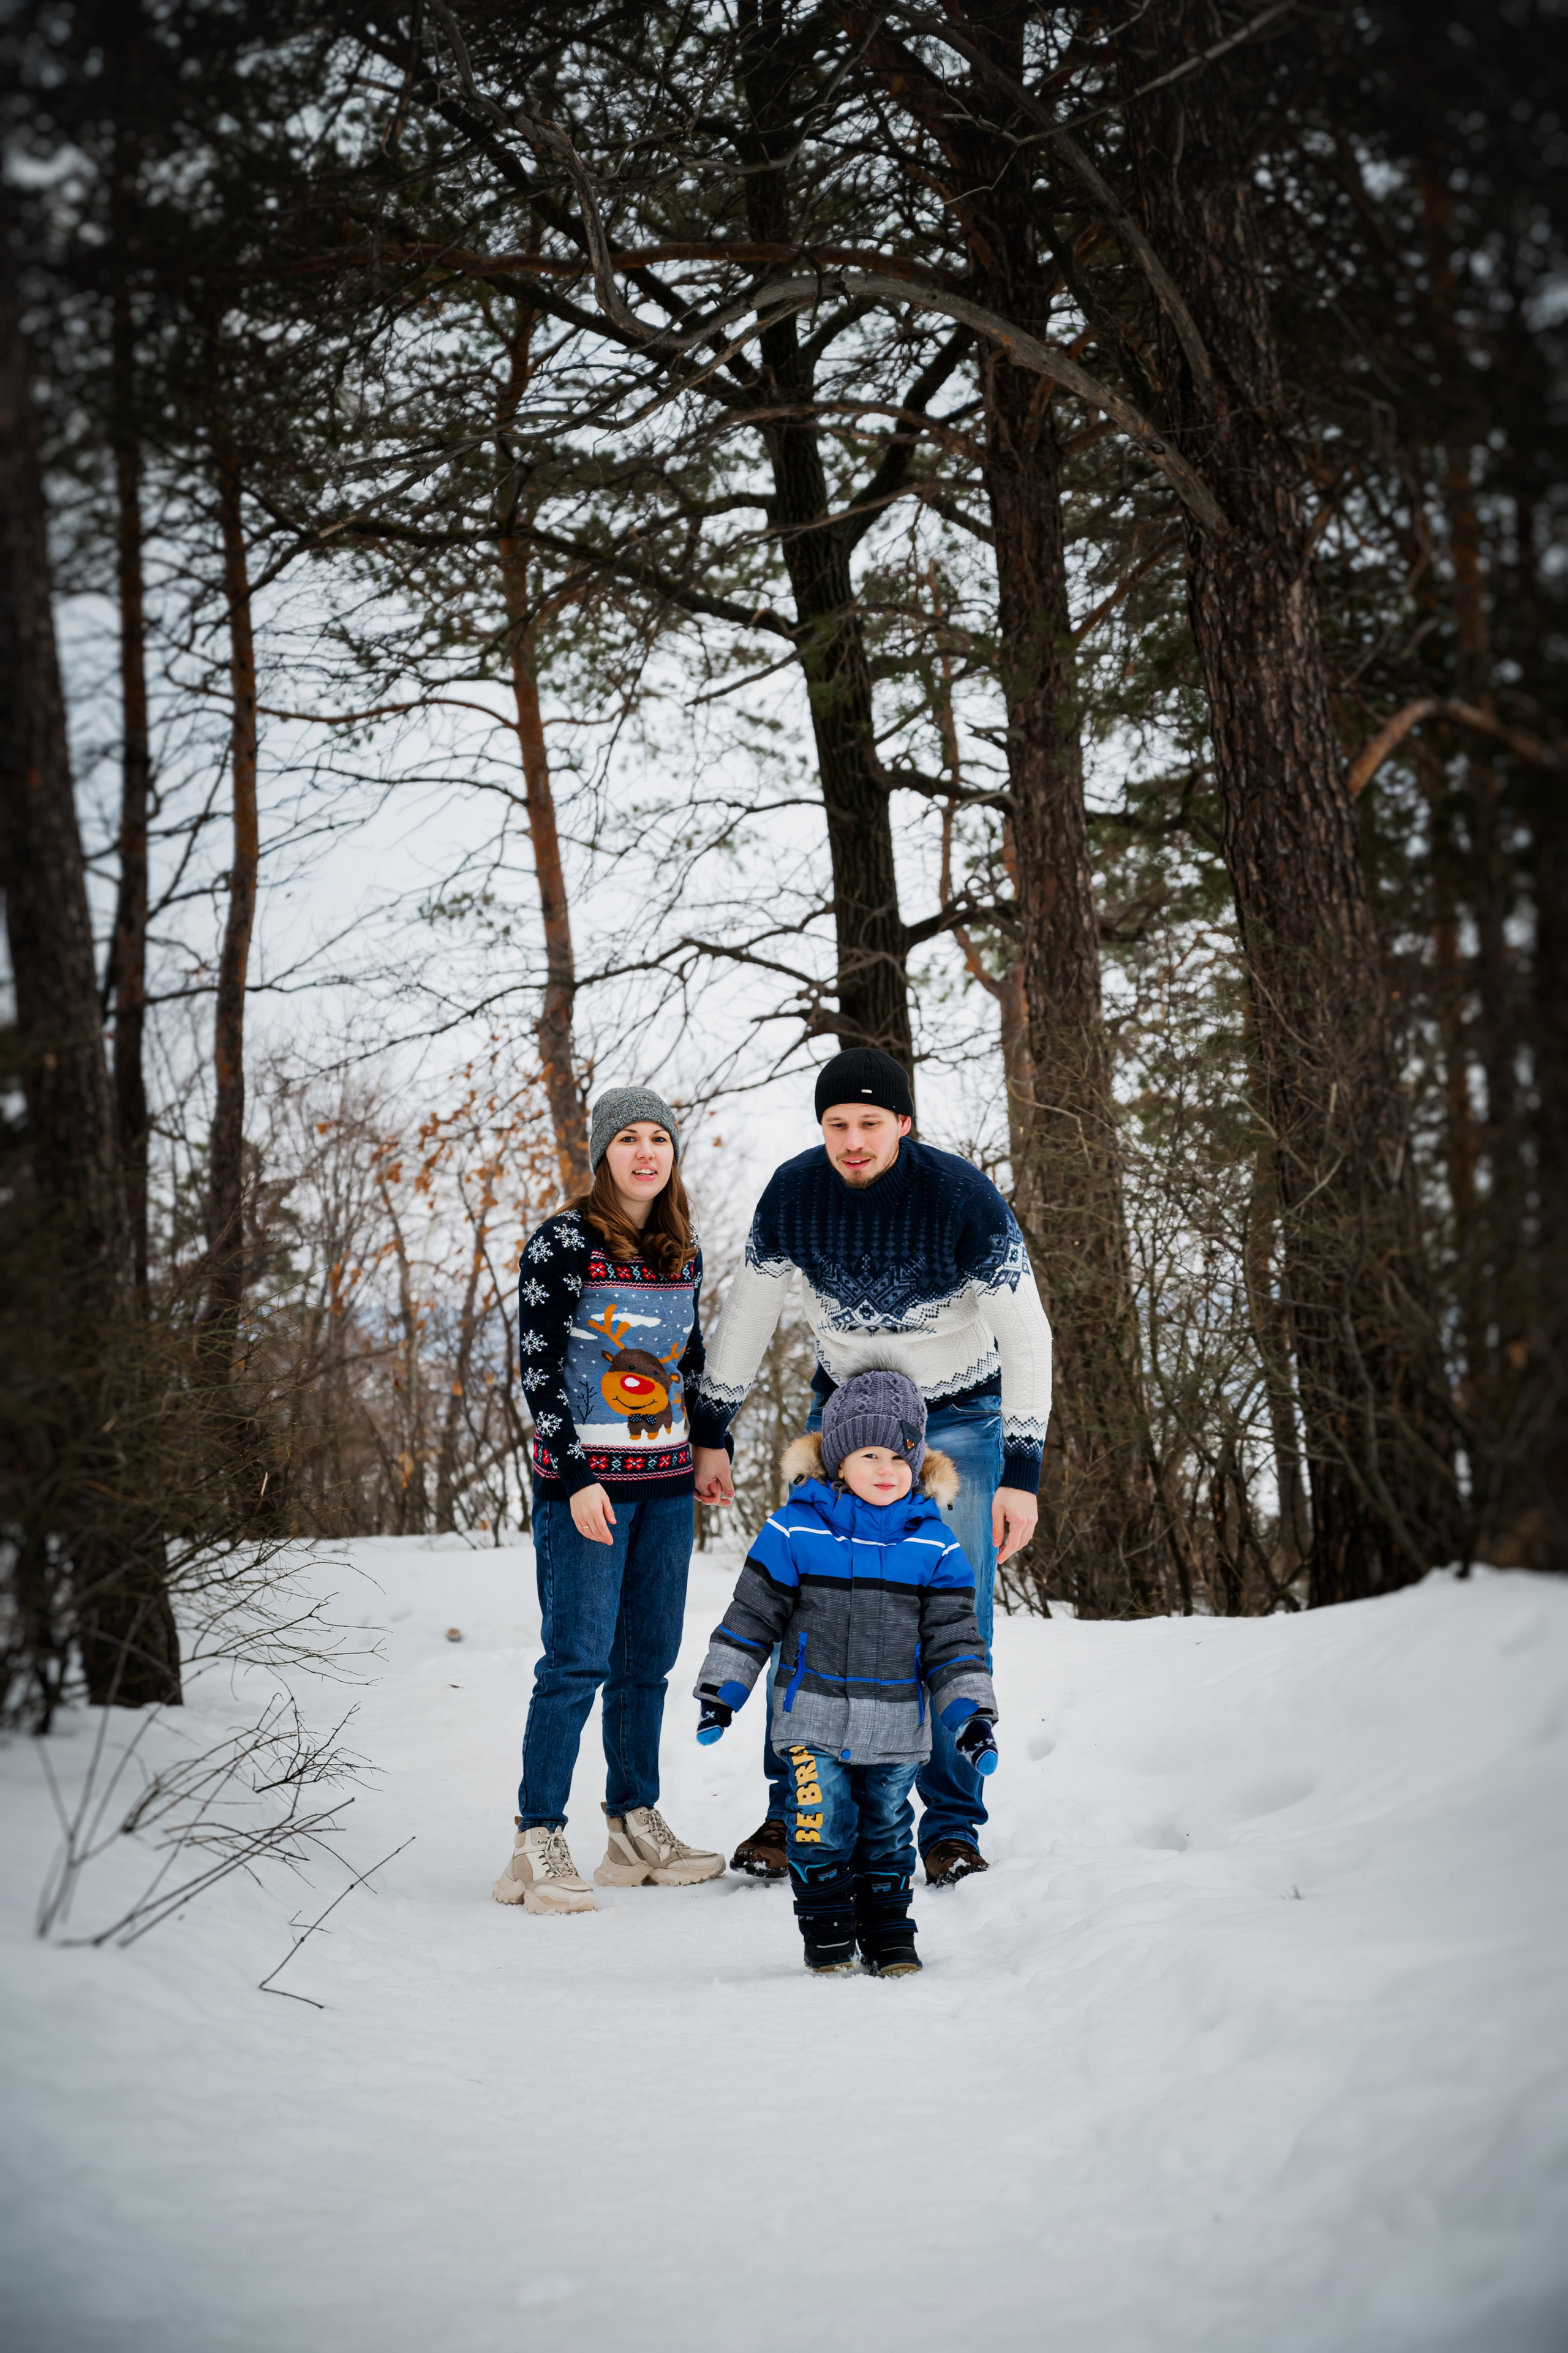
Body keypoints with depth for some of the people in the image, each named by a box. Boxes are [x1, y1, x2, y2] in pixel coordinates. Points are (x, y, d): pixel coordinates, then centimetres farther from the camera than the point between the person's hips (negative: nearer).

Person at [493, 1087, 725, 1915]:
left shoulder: (683, 1253, 10)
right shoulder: (561, 1242, -8)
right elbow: (538, 1367, -12)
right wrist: (576, 1478, -17)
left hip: (665, 1479, 6)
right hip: (584, 1478, -6)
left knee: (649, 1658, 9)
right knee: (579, 1660, -8)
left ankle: (635, 1828, 18)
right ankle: (537, 1846, -3)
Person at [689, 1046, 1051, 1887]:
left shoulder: (962, 1197, -24)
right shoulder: (793, 1192, -15)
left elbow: (1027, 1336, -20)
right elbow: (746, 1311, -1)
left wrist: (1021, 1476, -23)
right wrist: (709, 1434, 1)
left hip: (956, 1419, -2)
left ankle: (952, 1827, 6)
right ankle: (791, 1814, 7)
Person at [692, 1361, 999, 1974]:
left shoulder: (933, 1545, -1)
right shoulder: (795, 1531, -5)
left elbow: (952, 1640, 4)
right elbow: (752, 1614, 2)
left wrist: (971, 1716, -3)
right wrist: (720, 1692, 1)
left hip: (894, 1726, 2)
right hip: (814, 1720, -1)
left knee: (886, 1825, 11)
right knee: (822, 1823, -1)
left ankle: (887, 1929, 24)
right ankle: (826, 1927, 15)